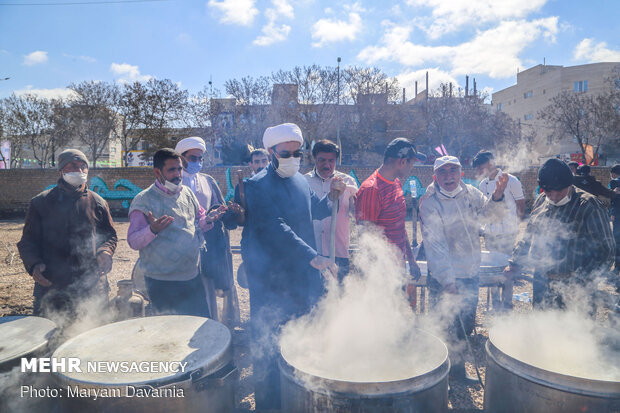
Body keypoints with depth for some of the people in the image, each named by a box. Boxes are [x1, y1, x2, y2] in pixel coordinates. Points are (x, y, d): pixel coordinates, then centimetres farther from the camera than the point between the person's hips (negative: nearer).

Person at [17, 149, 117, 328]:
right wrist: (33, 264, -10)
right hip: (50, 287, 0)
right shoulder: (41, 202, 5)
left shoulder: (97, 203, 7)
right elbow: (28, 241, 8)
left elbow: (110, 235, 13)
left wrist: (105, 252, -8)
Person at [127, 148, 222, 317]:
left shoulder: (187, 192, 7)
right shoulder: (144, 200, -10)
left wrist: (207, 220, -3)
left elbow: (199, 218, 20)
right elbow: (133, 241, -13)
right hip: (162, 283, -5)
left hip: (192, 276, 6)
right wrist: (152, 230, -31)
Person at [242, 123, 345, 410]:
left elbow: (314, 212, 22)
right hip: (271, 279, -6)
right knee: (268, 345, 6)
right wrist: (313, 257, -32)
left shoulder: (301, 181, 8)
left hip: (304, 273, 7)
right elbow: (275, 228, -25)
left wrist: (331, 196, 2)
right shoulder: (258, 186, -14)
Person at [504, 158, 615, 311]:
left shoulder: (589, 205, -10)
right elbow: (528, 236, 18)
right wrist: (515, 263, 12)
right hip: (541, 283, 5)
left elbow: (605, 250, -10)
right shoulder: (541, 201, 7)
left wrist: (584, 281, -19)